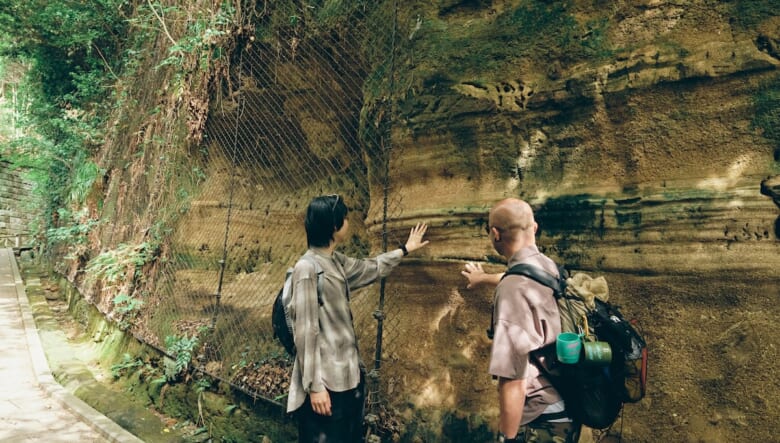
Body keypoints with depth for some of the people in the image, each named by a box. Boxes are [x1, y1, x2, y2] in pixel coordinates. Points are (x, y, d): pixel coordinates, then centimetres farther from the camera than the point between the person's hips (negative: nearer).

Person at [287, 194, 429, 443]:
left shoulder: (336, 262, 7)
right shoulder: (307, 268, -19)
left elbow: (370, 269, 26)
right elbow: (305, 332, -20)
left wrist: (404, 250, 36)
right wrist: (314, 385, -19)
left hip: (348, 375, 9)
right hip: (326, 380, -9)